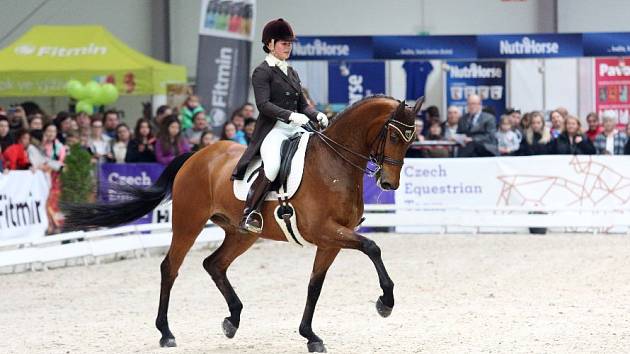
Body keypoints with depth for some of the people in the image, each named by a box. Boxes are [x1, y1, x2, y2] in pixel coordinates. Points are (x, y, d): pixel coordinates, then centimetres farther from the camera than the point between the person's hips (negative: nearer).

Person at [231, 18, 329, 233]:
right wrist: (290, 115, -26)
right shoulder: (262, 72, -1)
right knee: (272, 166, -34)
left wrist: (317, 116, 1)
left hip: (295, 129, 8)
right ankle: (249, 214, -27)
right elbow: (263, 104, -14)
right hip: (272, 129, -8)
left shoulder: (291, 73, 22)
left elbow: (302, 104, 23)